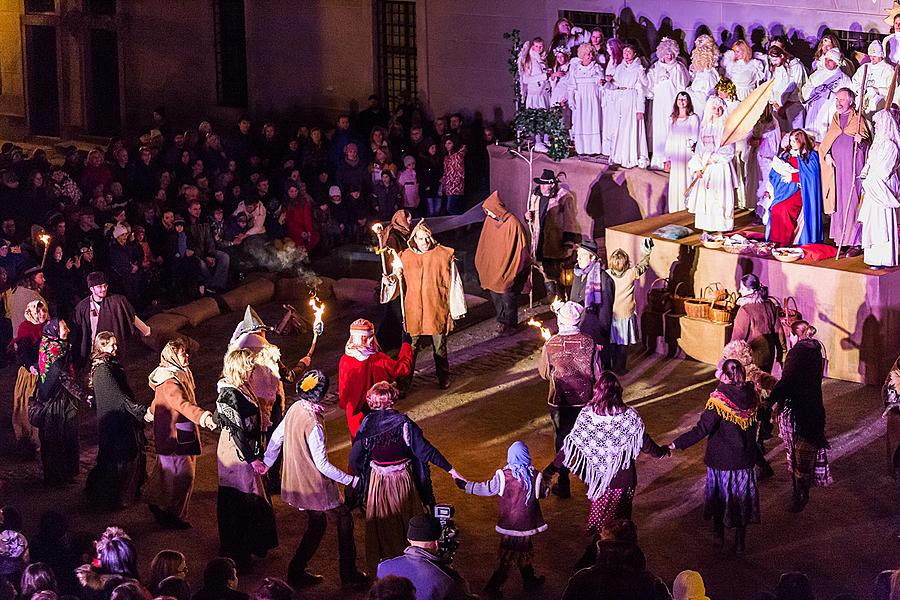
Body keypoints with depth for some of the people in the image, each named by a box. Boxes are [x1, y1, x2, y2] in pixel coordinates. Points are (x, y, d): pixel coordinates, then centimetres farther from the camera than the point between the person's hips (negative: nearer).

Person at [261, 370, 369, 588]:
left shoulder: (295, 409, -4)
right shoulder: (313, 424, -28)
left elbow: (276, 437, 8)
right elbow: (322, 464, -24)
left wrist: (267, 462, 22)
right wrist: (350, 480, -16)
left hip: (296, 480, 8)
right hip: (314, 484, -8)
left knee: (317, 523, 22)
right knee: (344, 517, 8)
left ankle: (297, 571, 23)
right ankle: (349, 574, 15)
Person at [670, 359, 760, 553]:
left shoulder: (718, 400, -23)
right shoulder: (751, 396, -8)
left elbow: (702, 429, -26)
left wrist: (676, 444, -24)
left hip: (721, 461, -4)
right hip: (745, 460, 4)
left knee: (719, 496, 17)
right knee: (742, 497, 15)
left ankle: (719, 536, 30)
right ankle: (740, 542, 23)